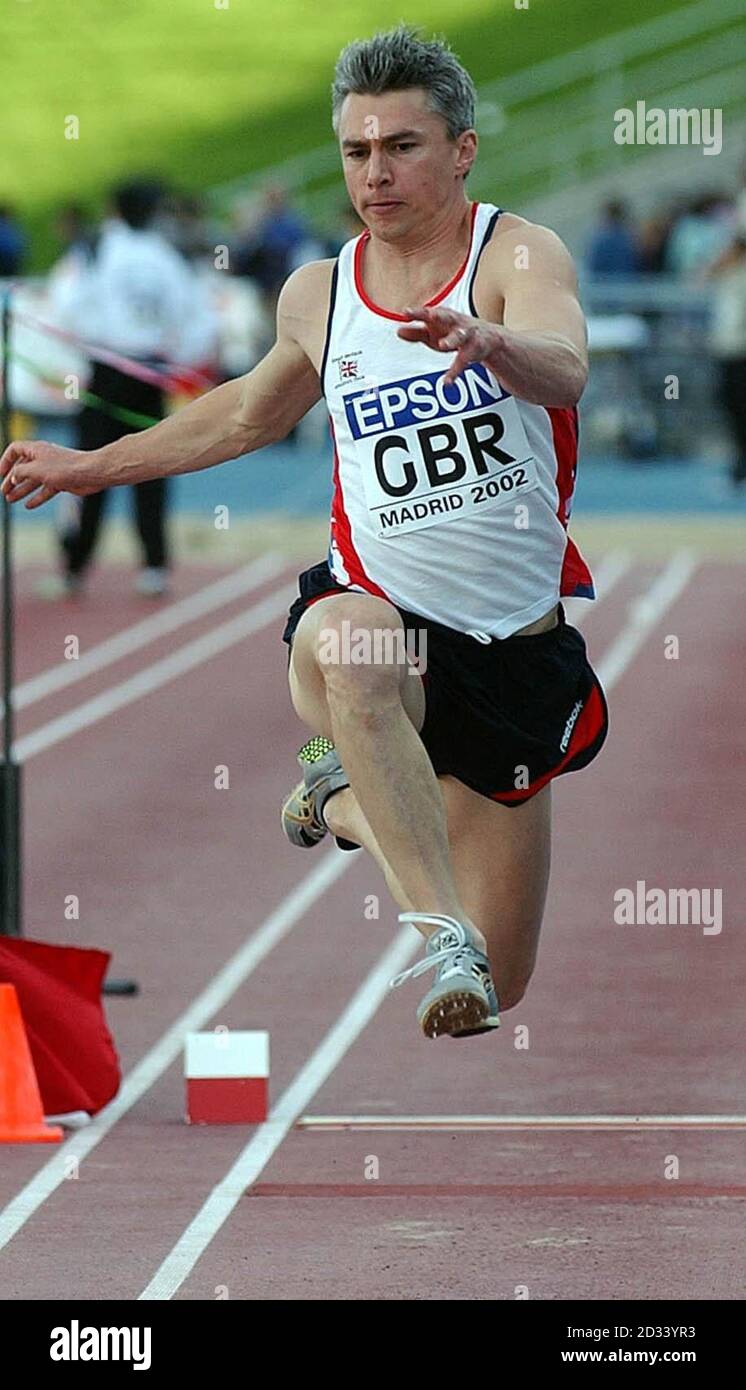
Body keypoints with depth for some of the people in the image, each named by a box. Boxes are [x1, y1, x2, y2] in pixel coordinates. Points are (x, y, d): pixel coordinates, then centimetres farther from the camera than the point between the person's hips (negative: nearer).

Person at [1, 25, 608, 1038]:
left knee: (495, 989, 6)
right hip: (380, 609, 1)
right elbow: (250, 413, 28)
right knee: (338, 646, -41)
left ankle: (350, 797, 35)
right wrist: (91, 467, 31)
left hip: (518, 643, -1)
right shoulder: (317, 296, 6)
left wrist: (490, 342, -53)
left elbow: (564, 369, -31)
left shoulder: (519, 254, -8)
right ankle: (441, 935, -45)